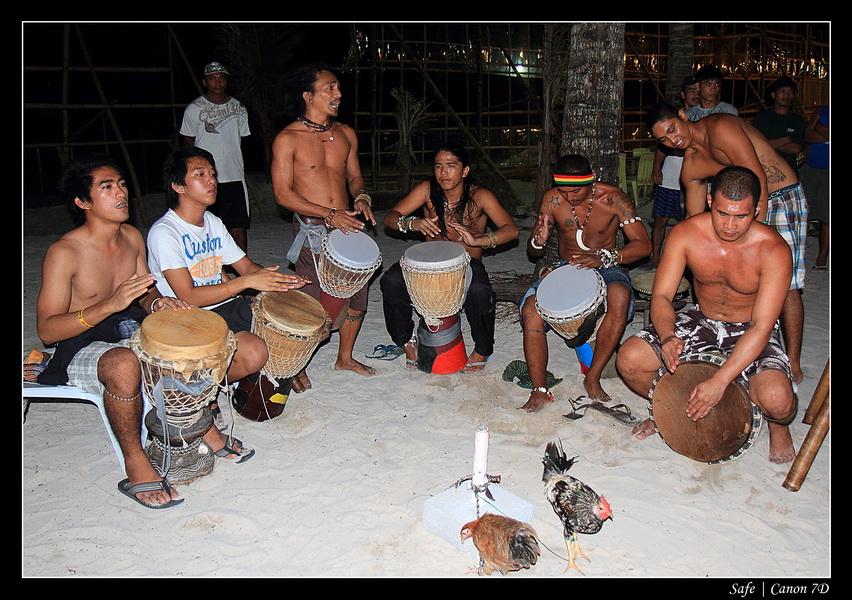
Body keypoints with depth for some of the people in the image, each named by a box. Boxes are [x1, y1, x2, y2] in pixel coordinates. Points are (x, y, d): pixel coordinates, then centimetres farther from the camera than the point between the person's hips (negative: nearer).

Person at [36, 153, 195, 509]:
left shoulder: (133, 238, 3)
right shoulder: (64, 253, -17)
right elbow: (47, 330, -19)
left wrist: (157, 302, -11)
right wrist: (110, 305, -32)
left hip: (132, 333, 7)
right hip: (80, 348, -6)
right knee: (124, 364, -39)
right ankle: (135, 461, -20)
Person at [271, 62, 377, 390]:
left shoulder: (346, 134, 9)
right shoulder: (288, 139, -8)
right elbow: (282, 193, -12)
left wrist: (361, 196, -4)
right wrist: (329, 215, -19)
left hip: (347, 226, 6)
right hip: (312, 231, -6)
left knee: (357, 292, 11)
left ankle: (345, 356, 32)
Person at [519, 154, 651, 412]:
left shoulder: (613, 199, -13)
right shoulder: (551, 200, -6)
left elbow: (643, 244, -15)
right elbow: (533, 252, 2)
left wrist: (603, 258, -31)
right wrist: (538, 242, -24)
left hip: (605, 268, -2)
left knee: (620, 296, -37)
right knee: (530, 308, -26)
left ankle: (593, 378, -24)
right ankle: (539, 390, -19)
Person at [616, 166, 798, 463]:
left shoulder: (773, 250, -25)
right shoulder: (685, 233, -18)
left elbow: (761, 327, -28)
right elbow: (661, 296, -16)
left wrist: (720, 381, -37)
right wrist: (668, 338, -38)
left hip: (751, 331, -2)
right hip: (702, 322, 3)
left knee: (776, 400, -32)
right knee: (629, 358, -20)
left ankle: (778, 424, 10)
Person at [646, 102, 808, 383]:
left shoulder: (720, 127, -20)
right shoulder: (690, 167, 4)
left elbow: (758, 179, -25)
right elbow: (694, 219, 11)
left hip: (784, 199, -8)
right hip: (745, 204, 8)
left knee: (786, 283, -10)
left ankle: (793, 364, -3)